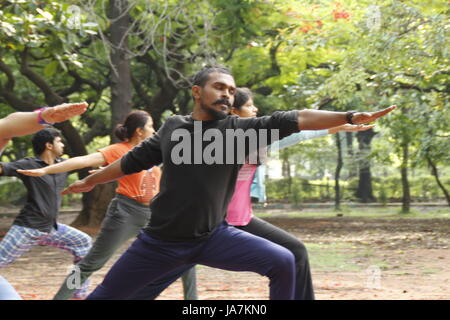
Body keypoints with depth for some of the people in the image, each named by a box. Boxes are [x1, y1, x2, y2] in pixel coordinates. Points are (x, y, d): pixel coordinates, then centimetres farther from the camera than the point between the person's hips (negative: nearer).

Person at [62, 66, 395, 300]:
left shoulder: (241, 129, -5)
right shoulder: (173, 127, 1)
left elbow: (292, 119, -15)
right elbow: (135, 159, 16)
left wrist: (349, 117, -23)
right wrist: (90, 181, 26)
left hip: (213, 237, 0)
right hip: (161, 241, 1)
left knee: (282, 262, -14)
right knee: (105, 295, 3)